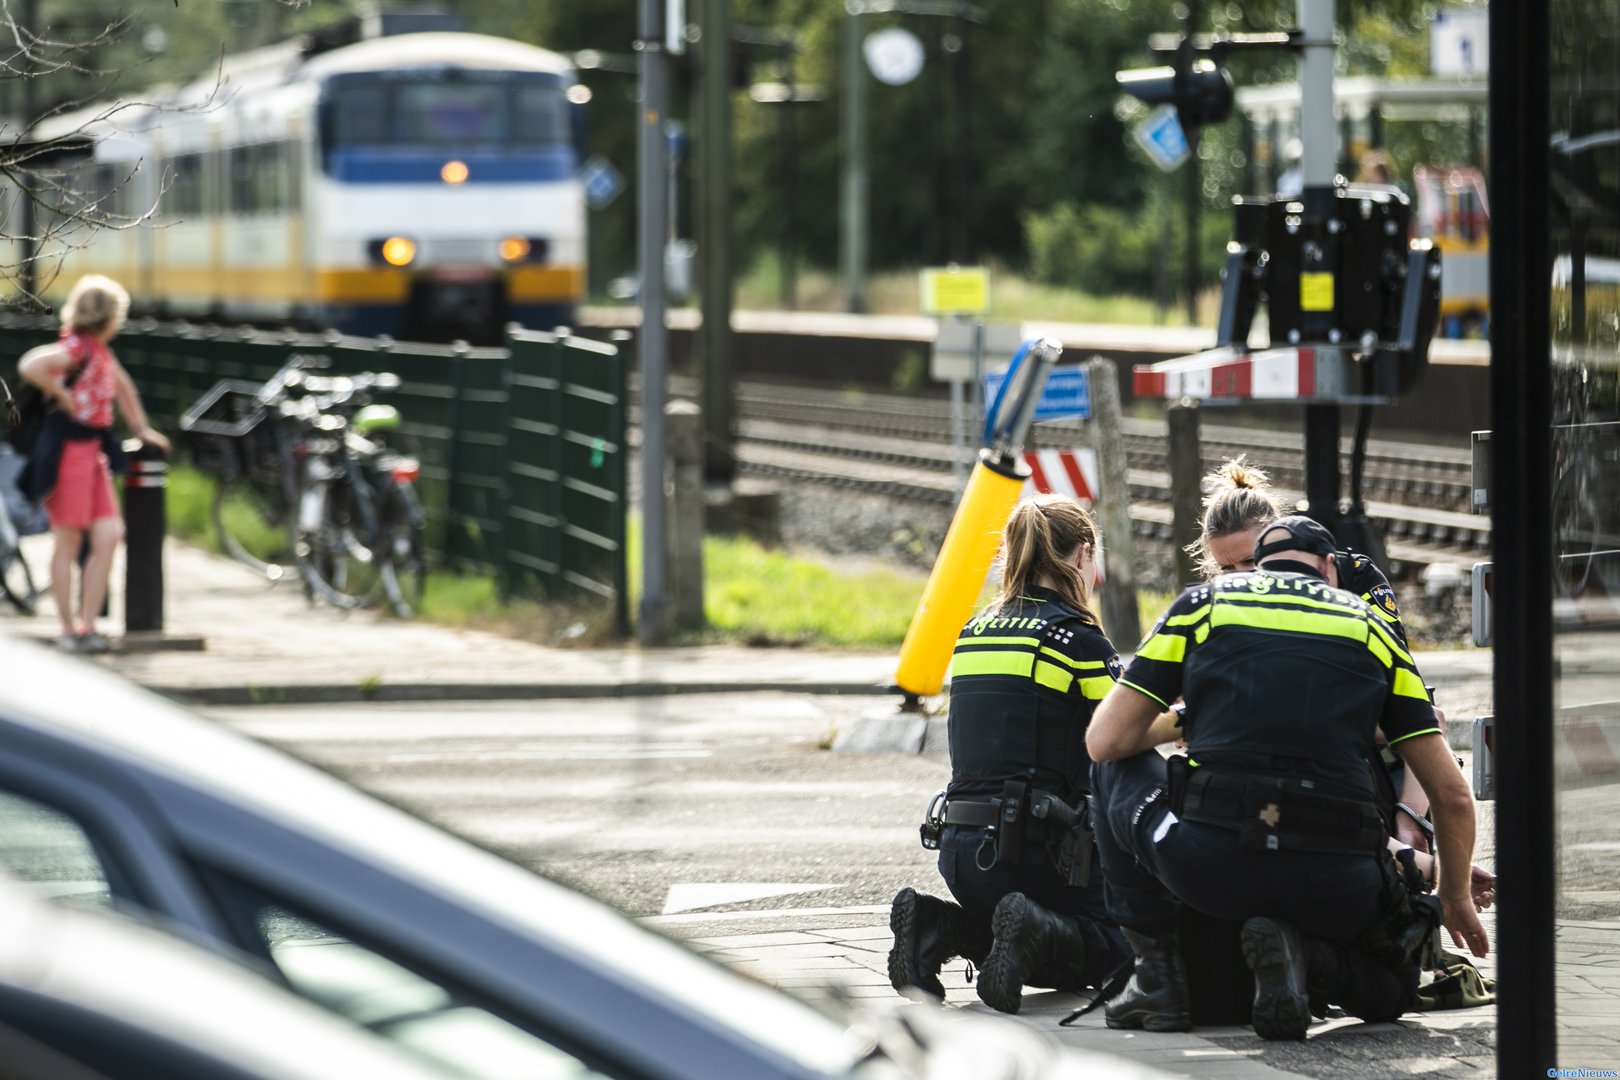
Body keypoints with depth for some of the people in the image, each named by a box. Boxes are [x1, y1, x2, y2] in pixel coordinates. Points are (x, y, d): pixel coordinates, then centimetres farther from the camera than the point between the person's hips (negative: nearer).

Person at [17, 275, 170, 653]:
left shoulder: (100, 350, 14)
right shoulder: (77, 347, -14)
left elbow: (122, 387, 32)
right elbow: (30, 366, -31)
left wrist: (141, 429, 33)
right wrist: (63, 395, -19)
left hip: (94, 449, 9)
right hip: (69, 448, -9)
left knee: (109, 536, 1)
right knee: (68, 544, 0)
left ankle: (86, 625, 6)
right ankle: (69, 628, 7)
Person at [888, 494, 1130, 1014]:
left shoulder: (974, 633, 13)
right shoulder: (1077, 637, -7)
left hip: (959, 848, 6)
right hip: (1032, 848, -6)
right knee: (1121, 947, 12)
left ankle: (939, 925, 0)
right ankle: (1035, 932, -17)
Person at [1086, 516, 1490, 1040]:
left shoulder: (1203, 602, 16)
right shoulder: (1370, 626, 20)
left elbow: (1107, 741, 12)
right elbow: (1452, 794, 18)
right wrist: (1456, 898, 35)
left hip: (1207, 868, -1)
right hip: (1333, 887, 1)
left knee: (1113, 770, 30)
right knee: (1393, 986, 31)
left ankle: (1157, 972, 18)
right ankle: (1305, 958, -4)